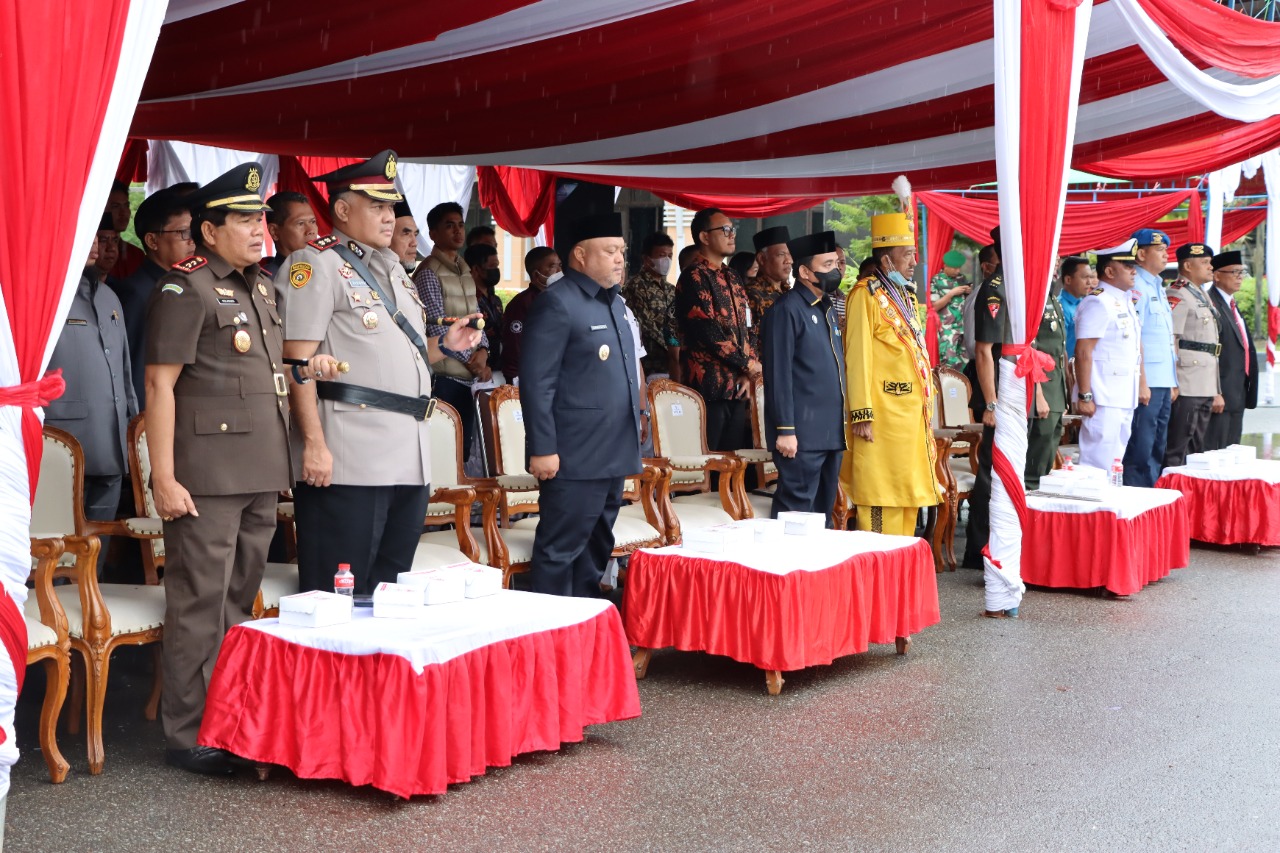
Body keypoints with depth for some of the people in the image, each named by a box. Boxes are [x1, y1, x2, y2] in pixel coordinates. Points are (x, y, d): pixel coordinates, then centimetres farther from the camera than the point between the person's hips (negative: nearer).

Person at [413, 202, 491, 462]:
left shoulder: (465, 271, 15)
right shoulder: (429, 272, -8)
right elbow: (438, 328, -13)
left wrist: (482, 350, -5)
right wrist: (472, 361, -11)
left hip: (470, 376, 8)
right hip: (444, 377, -7)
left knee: (464, 446, 10)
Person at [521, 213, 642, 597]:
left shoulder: (614, 302, 16)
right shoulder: (557, 303, -11)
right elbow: (536, 382, -16)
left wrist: (631, 439, 18)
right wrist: (543, 449, -19)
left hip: (613, 456, 9)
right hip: (575, 459, -9)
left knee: (597, 550, 16)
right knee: (560, 551, -2)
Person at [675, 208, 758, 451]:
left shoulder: (733, 279, 18)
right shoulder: (694, 277, -8)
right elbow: (706, 331, -17)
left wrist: (748, 372, 3)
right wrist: (747, 364, -10)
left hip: (738, 387, 8)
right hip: (709, 386, -8)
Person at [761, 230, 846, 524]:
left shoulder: (827, 309, 18)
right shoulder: (786, 310, -10)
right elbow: (778, 375, -15)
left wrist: (841, 418, 19)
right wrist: (785, 430, -18)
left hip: (831, 432, 9)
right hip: (802, 434, -9)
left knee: (824, 510, 13)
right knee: (796, 509, -7)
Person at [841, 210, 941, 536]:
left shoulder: (906, 295, 18)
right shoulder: (865, 294, -9)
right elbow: (857, 356, -15)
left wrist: (926, 409, 19)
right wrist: (862, 414, -19)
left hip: (912, 415, 9)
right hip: (883, 415, -9)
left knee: (909, 497, 12)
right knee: (880, 498, -5)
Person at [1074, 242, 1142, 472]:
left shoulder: (1126, 302, 17)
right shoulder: (1097, 302, -13)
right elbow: (1083, 352, -18)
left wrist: (1139, 386, 20)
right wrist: (1084, 396, -22)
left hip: (1124, 399, 10)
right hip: (1103, 401, -9)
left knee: (1114, 463, 13)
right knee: (1099, 463, -8)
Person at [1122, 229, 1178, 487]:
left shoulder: (1157, 287, 19)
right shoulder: (1136, 287, -10)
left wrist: (1173, 382, 19)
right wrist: (1141, 382, -19)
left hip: (1163, 383, 9)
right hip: (1147, 382, -9)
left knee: (1157, 449, 12)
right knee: (1141, 449, -7)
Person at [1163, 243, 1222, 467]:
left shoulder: (1203, 296, 21)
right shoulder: (1177, 296, -9)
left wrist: (1217, 391, 22)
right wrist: (1174, 382, -20)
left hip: (1206, 388, 10)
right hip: (1186, 387, -10)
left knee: (1197, 450, 13)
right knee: (1177, 450, -7)